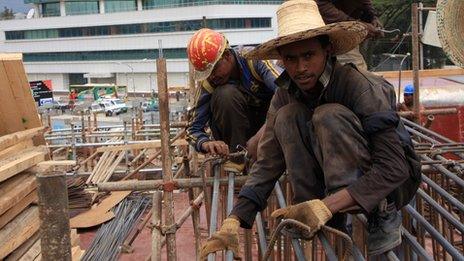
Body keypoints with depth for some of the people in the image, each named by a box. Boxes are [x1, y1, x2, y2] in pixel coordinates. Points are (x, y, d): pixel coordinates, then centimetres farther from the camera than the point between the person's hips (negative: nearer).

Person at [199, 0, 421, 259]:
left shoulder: (363, 87, -25)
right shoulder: (285, 96, -9)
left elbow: (393, 167, -30)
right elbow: (268, 164, -13)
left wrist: (326, 205, -43)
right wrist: (234, 221, -27)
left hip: (394, 182, -5)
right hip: (339, 179, 5)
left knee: (330, 116, -29)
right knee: (287, 116, -19)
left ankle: (382, 215, -17)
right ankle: (330, 226, -15)